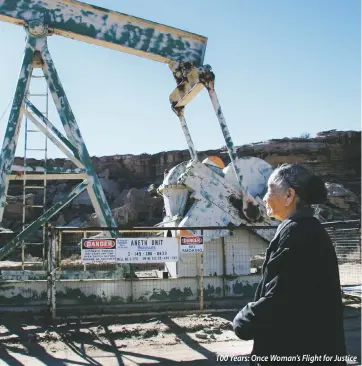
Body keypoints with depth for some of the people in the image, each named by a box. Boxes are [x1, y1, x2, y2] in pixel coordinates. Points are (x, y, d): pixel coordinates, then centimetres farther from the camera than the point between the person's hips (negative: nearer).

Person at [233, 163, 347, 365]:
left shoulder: (297, 232, -21)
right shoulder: (309, 228, 10)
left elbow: (280, 298, -24)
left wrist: (245, 321, -9)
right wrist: (253, 316, 8)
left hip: (295, 347, -9)